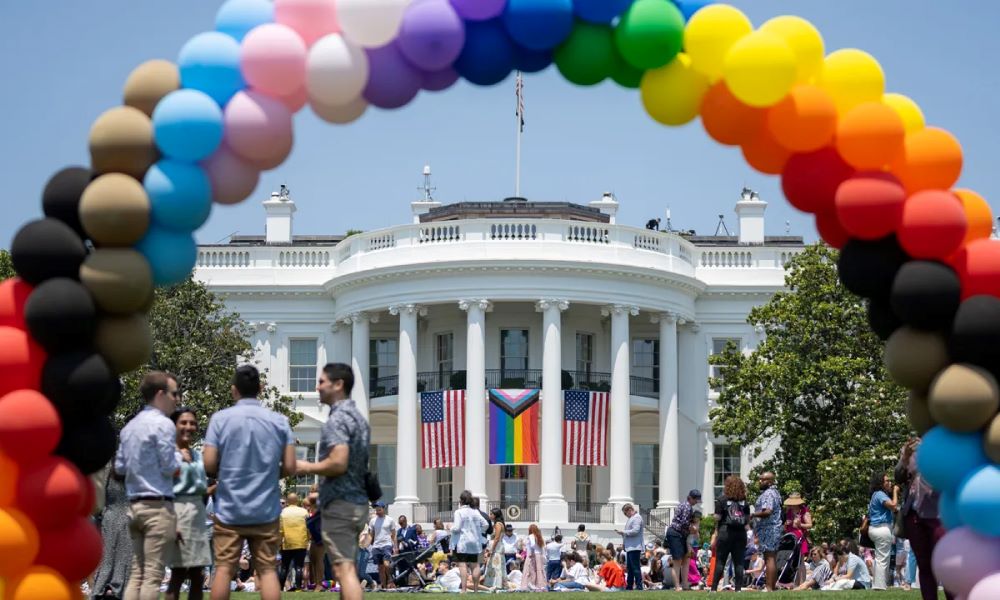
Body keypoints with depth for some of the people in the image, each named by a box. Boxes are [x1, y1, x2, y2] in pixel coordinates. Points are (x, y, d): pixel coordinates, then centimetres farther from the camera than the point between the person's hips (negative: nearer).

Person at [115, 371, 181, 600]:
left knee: (137, 571, 8)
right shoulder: (163, 424, -11)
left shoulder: (130, 426, 14)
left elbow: (119, 467, 16)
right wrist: (179, 456, 6)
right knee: (153, 573, -7)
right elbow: (170, 468, -12)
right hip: (158, 506, -8)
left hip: (134, 505, 8)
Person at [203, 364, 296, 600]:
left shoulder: (220, 419, -4)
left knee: (224, 569, 4)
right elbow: (289, 468, -2)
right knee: (268, 570, 3)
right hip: (266, 510, 1)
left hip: (229, 509, -1)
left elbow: (209, 465, -7)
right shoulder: (279, 421, 0)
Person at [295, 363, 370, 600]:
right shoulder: (359, 417, 17)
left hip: (340, 503, -10)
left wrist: (308, 467, -10)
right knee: (347, 566, 16)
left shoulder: (337, 419, -15)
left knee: (344, 568, -11)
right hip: (358, 500, 10)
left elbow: (338, 463, -26)